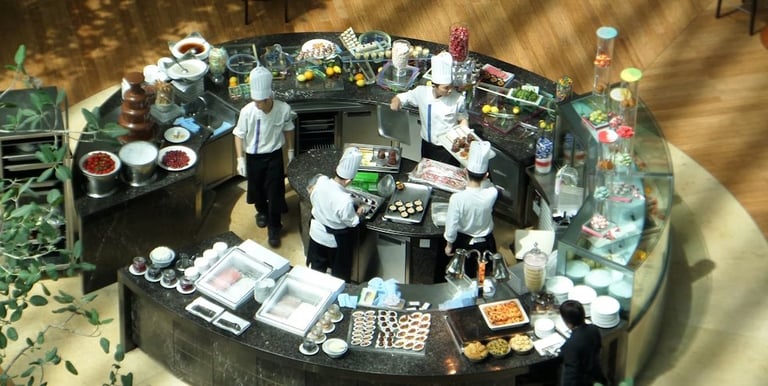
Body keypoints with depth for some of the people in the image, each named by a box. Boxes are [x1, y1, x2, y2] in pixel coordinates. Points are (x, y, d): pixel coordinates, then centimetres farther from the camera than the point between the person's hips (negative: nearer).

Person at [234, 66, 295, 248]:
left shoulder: (283, 109, -22)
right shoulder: (247, 112, -24)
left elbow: (288, 129, -2)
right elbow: (239, 135, -10)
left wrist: (290, 150, 7)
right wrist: (240, 159, -12)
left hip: (274, 156, -1)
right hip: (254, 157, 1)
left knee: (275, 192, 3)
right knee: (257, 188, 21)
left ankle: (274, 229, 20)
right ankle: (262, 212, 52)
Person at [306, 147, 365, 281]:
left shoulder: (321, 181, -23)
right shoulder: (345, 201, -38)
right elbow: (351, 222, -20)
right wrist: (359, 212, -1)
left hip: (317, 233, 5)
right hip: (334, 240, -5)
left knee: (317, 268, 29)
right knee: (339, 272, 24)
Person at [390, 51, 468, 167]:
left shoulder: (457, 99, -17)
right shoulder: (422, 93, -15)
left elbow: (463, 119, -1)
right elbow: (402, 97, -3)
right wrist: (396, 101, -27)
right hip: (428, 146, 2)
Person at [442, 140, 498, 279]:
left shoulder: (457, 198, -32)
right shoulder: (492, 194, -26)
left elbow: (451, 226, -20)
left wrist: (449, 245, -4)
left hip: (464, 242, -1)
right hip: (485, 242, 1)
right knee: (486, 276, 26)